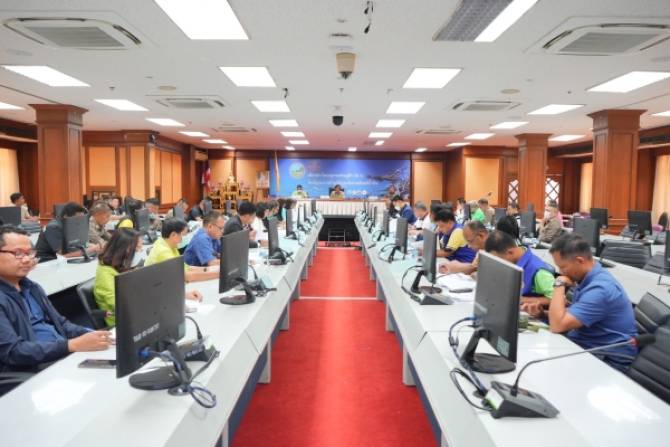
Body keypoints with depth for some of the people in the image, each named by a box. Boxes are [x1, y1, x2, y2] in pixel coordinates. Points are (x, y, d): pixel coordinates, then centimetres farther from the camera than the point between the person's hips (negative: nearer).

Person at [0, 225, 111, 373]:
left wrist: (90, 335, -2)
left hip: (67, 356, 8)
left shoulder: (31, 287, 16)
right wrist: (72, 345, -26)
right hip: (32, 373, -8)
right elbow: (12, 351, -18)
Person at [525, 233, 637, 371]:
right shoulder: (588, 278, 5)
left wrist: (559, 285, -19)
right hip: (584, 345, 8)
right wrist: (543, 313, -5)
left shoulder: (600, 288, -24)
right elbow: (565, 317, 14)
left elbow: (557, 326, -28)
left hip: (607, 359, -8)